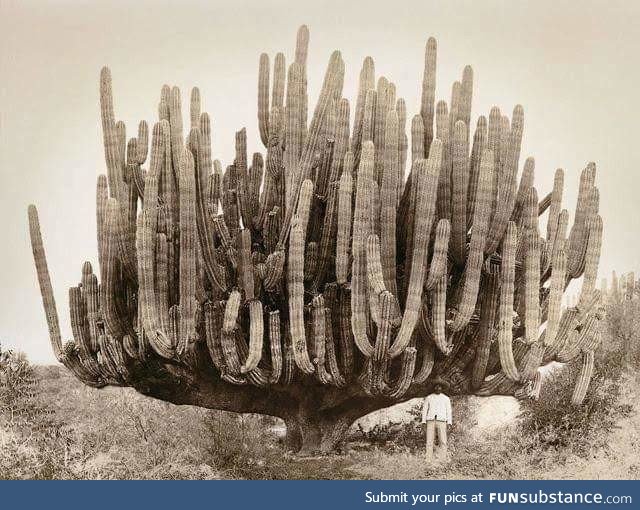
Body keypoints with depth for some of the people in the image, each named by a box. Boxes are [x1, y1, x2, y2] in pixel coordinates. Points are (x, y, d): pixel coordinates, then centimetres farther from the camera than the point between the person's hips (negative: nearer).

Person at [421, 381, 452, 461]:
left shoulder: (446, 399, 10)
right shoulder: (428, 398, 12)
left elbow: (449, 411, 7)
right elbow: (424, 410, 11)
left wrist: (449, 423, -3)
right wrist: (424, 422, 1)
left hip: (441, 421, -1)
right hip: (431, 421, 1)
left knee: (443, 441, -7)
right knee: (429, 441, -5)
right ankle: (429, 460, -4)